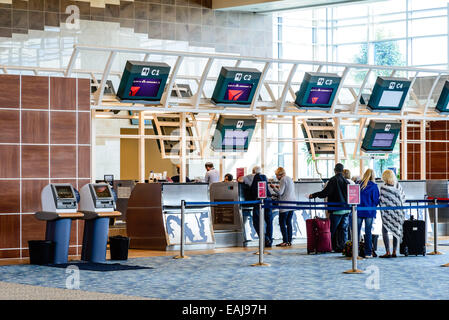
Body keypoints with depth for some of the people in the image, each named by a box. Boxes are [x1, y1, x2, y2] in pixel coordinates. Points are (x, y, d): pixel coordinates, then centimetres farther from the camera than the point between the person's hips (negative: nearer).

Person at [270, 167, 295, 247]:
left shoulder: (283, 180, -10)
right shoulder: (290, 179, 17)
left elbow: (280, 192, -15)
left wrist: (274, 187, 0)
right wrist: (279, 188, 20)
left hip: (285, 205, -9)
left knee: (282, 223, -4)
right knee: (289, 222, 10)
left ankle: (285, 241, -8)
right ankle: (289, 241, 9)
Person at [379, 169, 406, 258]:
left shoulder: (383, 187, -14)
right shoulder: (398, 186, 0)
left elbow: (382, 201, -12)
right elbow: (403, 198, 6)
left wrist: (382, 213, -5)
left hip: (387, 212, -5)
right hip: (398, 212, 5)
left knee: (385, 232, 2)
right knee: (396, 231, 12)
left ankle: (388, 252, -6)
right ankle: (394, 252, 11)